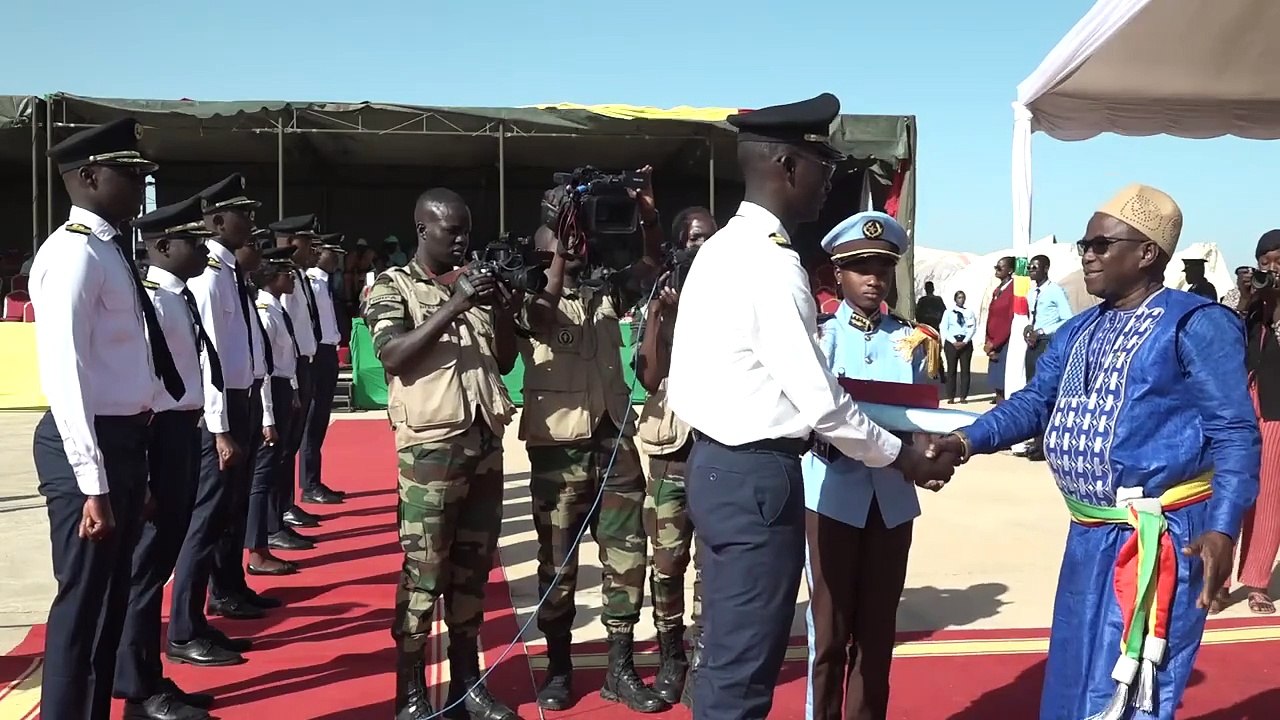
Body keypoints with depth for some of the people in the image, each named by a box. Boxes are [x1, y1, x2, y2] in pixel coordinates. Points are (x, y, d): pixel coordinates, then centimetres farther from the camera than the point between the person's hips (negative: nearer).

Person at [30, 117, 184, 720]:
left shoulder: (110, 250, 13)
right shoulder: (75, 252, -16)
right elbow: (65, 373, -22)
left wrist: (126, 461, 18)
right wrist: (92, 482, -24)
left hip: (124, 438, 10)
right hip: (90, 445, -10)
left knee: (111, 599, 19)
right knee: (83, 603, -1)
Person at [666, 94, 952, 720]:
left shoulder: (725, 247, 11)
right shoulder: (772, 263, -19)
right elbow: (816, 398, -17)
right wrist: (899, 456, -4)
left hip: (718, 463, 10)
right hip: (756, 475, -10)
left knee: (726, 655, 21)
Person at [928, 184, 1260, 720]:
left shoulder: (1195, 325, -11)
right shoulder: (1078, 332, 14)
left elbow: (1234, 434, -13)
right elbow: (1036, 403, 11)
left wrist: (1222, 528, -23)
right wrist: (965, 441, -5)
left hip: (1158, 537, -8)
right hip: (1089, 535, 8)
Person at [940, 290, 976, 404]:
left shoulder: (970, 312, 8)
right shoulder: (948, 313, 5)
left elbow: (973, 328, 0)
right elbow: (944, 329, -2)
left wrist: (964, 342, -12)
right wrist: (954, 342, -12)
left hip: (966, 343, 1)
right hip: (951, 343, -1)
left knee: (965, 369, 1)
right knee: (951, 370, -1)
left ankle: (963, 396, 5)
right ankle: (950, 397, 1)